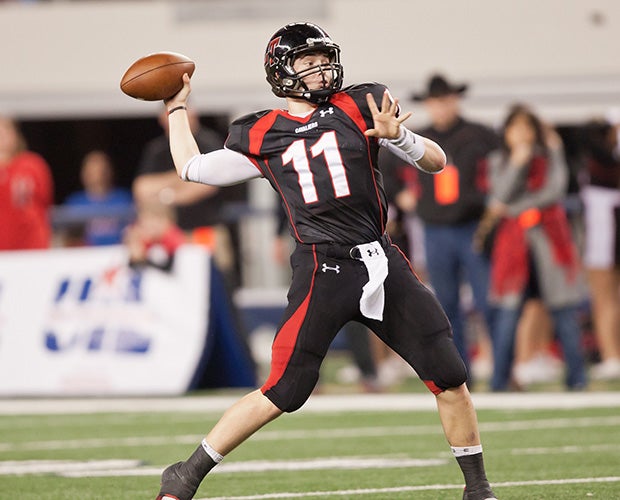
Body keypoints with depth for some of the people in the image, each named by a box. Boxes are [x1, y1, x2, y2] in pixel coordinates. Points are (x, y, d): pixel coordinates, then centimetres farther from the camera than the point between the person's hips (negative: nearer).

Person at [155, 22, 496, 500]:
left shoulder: (359, 107, 7)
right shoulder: (261, 137, 8)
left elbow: (437, 162, 7)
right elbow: (192, 169, 19)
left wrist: (397, 136, -12)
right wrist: (178, 108, 28)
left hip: (382, 262, 2)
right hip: (323, 272, -2)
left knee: (450, 379, -1)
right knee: (283, 393, -9)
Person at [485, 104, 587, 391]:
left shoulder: (550, 156, 7)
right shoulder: (498, 161, 10)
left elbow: (555, 190, -6)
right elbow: (500, 194, -5)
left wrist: (512, 208, -7)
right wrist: (517, 163, -18)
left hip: (549, 241, 0)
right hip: (513, 243, 0)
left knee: (564, 313, -3)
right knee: (508, 312, -6)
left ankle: (576, 379, 3)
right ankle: (499, 383, -1)